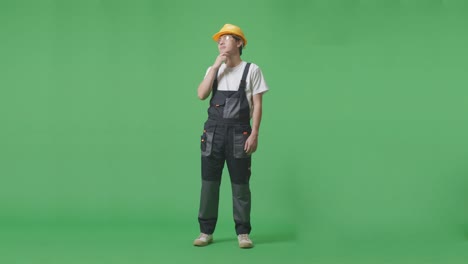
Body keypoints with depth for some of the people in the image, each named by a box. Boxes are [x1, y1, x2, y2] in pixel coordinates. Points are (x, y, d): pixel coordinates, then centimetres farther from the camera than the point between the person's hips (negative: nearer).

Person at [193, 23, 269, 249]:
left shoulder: (251, 69, 3)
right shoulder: (213, 69, 14)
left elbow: (257, 104, -2)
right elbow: (201, 95, -2)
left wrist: (254, 133, -11)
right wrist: (216, 67, -5)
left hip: (239, 133, -3)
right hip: (213, 131, 3)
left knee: (240, 184, 0)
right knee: (209, 182, 3)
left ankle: (243, 232, 9)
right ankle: (206, 231, 11)